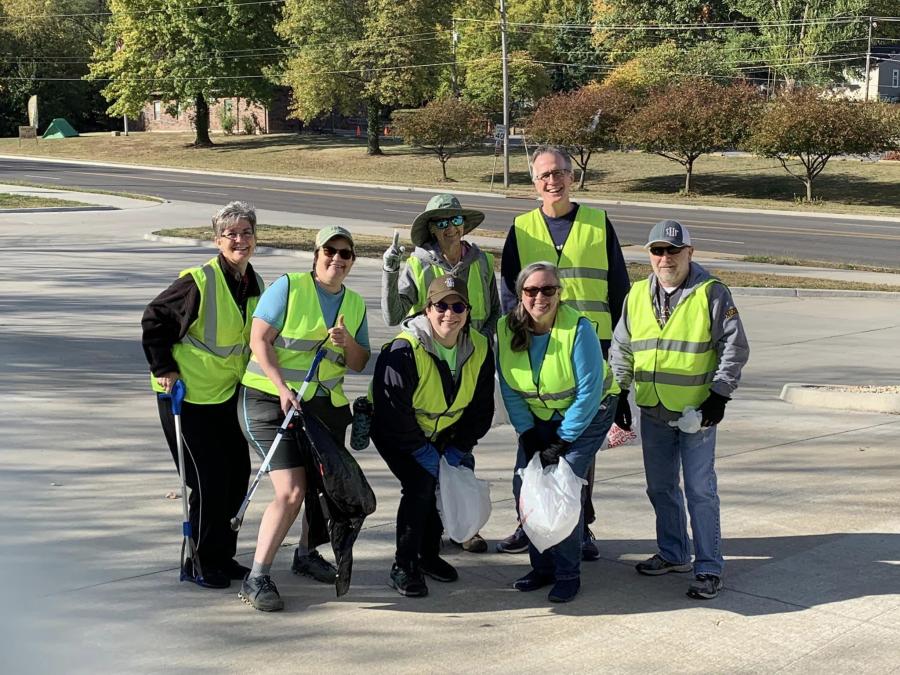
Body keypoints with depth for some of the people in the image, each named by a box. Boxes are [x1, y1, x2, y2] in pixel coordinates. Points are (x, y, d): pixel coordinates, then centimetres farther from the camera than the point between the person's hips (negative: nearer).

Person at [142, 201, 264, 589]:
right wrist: (163, 369, -11)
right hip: (188, 394, -7)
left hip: (229, 393, 7)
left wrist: (247, 374, 14)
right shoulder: (200, 282, -19)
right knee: (209, 477, -6)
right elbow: (153, 320, -11)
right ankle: (200, 563, 9)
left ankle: (222, 555, 24)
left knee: (238, 473, 9)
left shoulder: (255, 285, 2)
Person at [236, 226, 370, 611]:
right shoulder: (288, 287, -7)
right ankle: (256, 578, -8)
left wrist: (346, 342, -12)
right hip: (270, 399, -6)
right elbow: (259, 340, -12)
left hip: (326, 405, 6)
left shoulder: (355, 304, 10)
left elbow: (359, 364, 10)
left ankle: (305, 554, 40)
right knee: (291, 491, -16)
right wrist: (282, 388, -22)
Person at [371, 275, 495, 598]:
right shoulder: (404, 350, -30)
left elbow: (482, 407, -1)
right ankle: (403, 567, -10)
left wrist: (459, 447, -7)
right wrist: (421, 450, -23)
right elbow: (392, 409, -28)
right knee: (420, 483, -22)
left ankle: (429, 554, 17)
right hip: (394, 432, -6)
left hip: (443, 432, 6)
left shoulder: (479, 349, -11)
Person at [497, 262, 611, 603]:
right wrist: (528, 435, -9)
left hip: (586, 416, -5)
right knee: (524, 484, -6)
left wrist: (561, 442, -19)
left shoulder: (578, 328, -25)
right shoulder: (507, 329, -11)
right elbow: (510, 390, -2)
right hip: (538, 418, 5)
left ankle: (567, 574, -3)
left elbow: (589, 392, -22)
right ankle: (542, 566, 11)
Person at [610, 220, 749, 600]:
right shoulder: (638, 295, 8)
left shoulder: (711, 294, -7)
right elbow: (621, 348, 16)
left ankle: (709, 568, 3)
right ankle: (673, 554, 30)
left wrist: (720, 394, -10)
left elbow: (735, 347, -5)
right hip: (653, 412, 5)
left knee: (700, 489, -4)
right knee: (660, 487, 14)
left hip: (697, 411, -5)